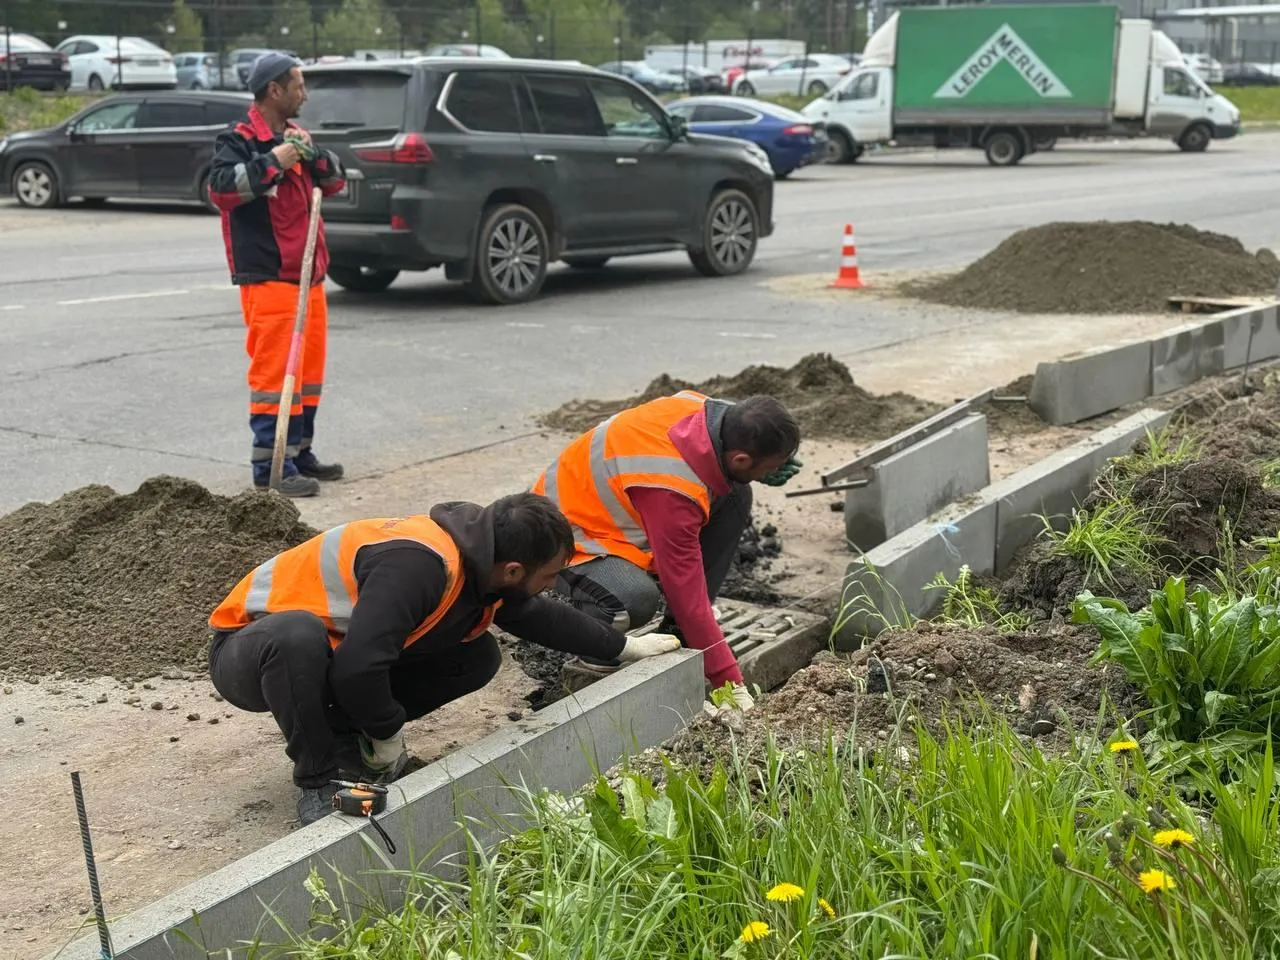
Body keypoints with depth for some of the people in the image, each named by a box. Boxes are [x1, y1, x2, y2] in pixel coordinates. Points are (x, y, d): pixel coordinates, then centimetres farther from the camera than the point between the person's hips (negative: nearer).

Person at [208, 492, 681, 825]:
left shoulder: (480, 567, -4)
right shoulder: (420, 563, -35)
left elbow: (540, 616, 17)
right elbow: (356, 669, -39)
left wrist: (625, 647, 24)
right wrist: (388, 734, -21)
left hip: (329, 653, 8)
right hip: (248, 649, -8)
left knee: (478, 657, -4)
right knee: (298, 635, -44)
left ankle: (344, 738, 4)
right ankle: (317, 781, -21)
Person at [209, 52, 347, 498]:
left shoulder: (294, 136, 18)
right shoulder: (239, 141, -8)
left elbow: (335, 181, 16)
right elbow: (221, 188, -23)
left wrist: (312, 152, -3)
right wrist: (272, 162, -22)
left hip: (307, 275, 9)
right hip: (268, 277, -9)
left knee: (309, 370, 14)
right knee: (273, 371, -8)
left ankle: (300, 453, 24)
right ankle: (271, 466, -4)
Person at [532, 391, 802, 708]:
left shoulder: (697, 407, -15)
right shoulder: (673, 491, -36)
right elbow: (688, 592, -30)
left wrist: (766, 468, -9)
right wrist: (730, 682, -23)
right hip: (569, 535, -9)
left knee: (735, 497, -4)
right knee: (636, 599, -39)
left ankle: (678, 635, 2)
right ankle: (593, 658, -5)